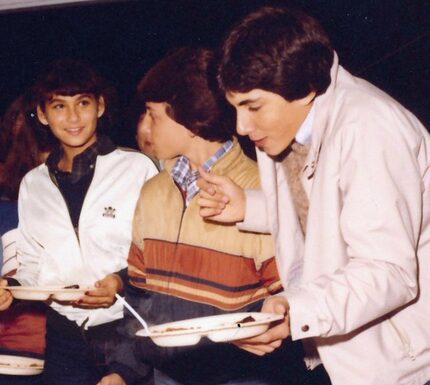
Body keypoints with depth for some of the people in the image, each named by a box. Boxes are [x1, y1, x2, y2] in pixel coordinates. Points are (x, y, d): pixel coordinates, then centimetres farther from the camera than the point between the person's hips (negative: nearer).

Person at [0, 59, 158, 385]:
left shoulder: (137, 168, -4)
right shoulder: (33, 184, 11)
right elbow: (32, 262, 16)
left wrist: (125, 281, -16)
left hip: (128, 331, -3)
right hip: (65, 338, 4)